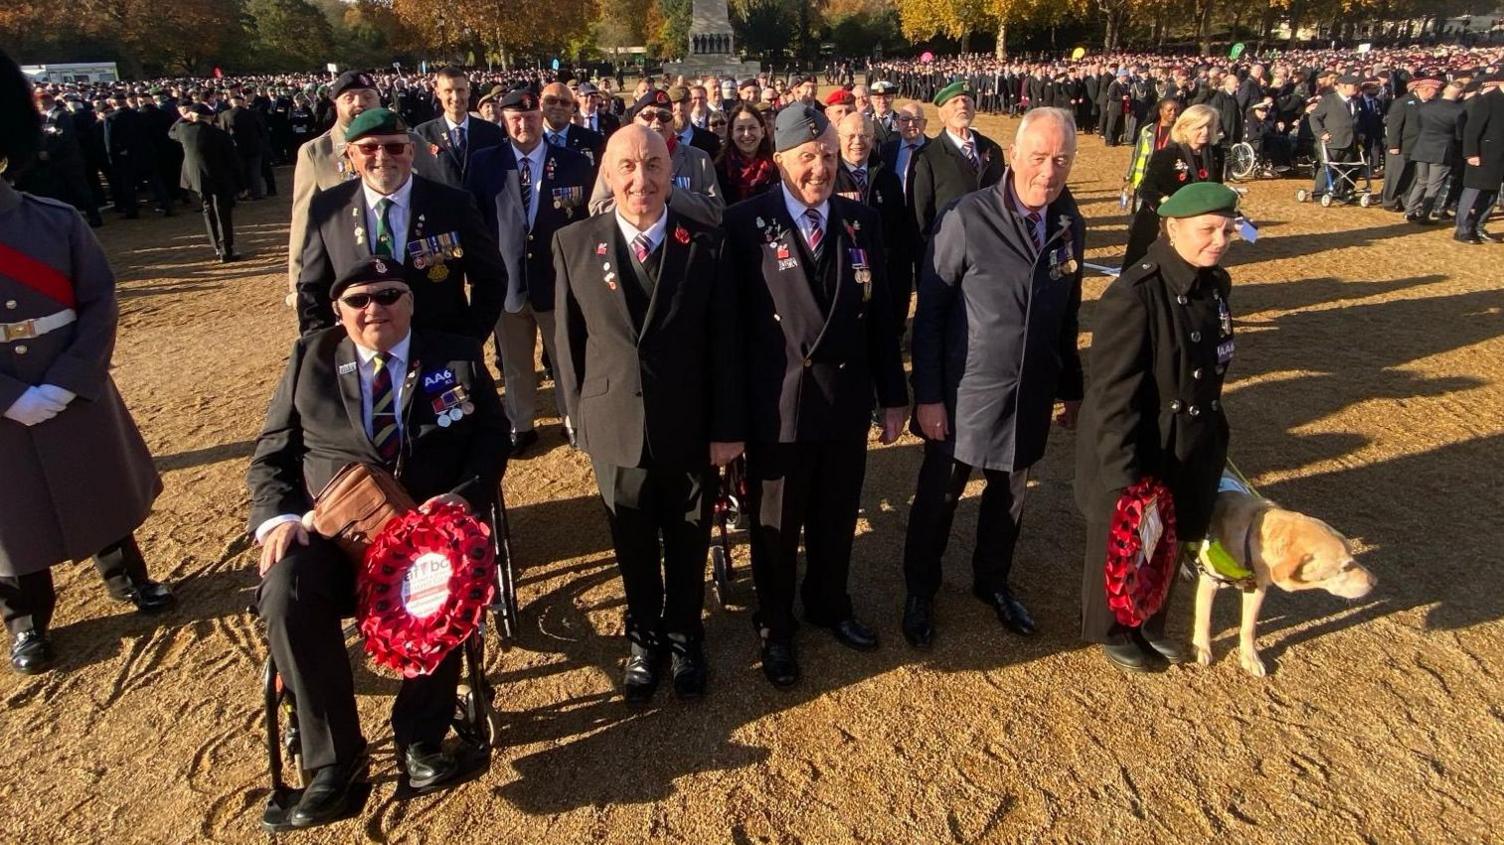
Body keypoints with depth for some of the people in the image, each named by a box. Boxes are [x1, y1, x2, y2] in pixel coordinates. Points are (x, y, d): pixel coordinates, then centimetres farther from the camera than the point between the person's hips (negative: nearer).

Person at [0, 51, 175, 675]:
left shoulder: (59, 221, -5)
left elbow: (101, 306, -6)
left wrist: (62, 386, -15)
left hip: (77, 399, 1)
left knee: (104, 496, 17)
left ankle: (128, 579, 40)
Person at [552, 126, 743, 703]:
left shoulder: (705, 244, -6)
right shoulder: (574, 244, -4)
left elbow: (725, 343, -5)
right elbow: (569, 341, 1)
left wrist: (727, 427, -5)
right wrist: (580, 418, 1)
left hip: (691, 429, 0)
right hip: (616, 430, 1)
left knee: (689, 544, 17)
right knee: (634, 547, 17)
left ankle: (683, 638, 41)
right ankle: (644, 639, 41)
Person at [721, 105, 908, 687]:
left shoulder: (862, 221, 3)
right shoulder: (746, 223, -10)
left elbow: (881, 315, 5)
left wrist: (893, 396, 6)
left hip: (848, 400, 4)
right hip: (776, 405, -3)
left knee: (837, 517, 20)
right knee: (775, 524, 14)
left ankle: (830, 606, 45)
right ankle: (775, 628, 37)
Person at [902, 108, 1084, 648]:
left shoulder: (1071, 225, -1)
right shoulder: (967, 218, -16)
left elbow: (1067, 316, 8)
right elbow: (930, 313, -13)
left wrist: (1072, 390, 12)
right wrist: (927, 396, -14)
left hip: (1031, 396, 4)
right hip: (964, 394, -4)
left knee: (1009, 495, 20)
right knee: (939, 496, 12)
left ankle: (993, 582, 43)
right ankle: (920, 591, 34)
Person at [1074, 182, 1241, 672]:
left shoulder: (1215, 285, -1)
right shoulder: (1133, 296, -25)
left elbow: (1212, 370, 12)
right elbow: (1114, 397, -25)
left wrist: (1213, 441, 16)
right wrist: (1122, 476, -26)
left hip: (1191, 453, 7)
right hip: (1136, 454, -7)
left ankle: (1150, 625, 48)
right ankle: (1110, 631, 40)